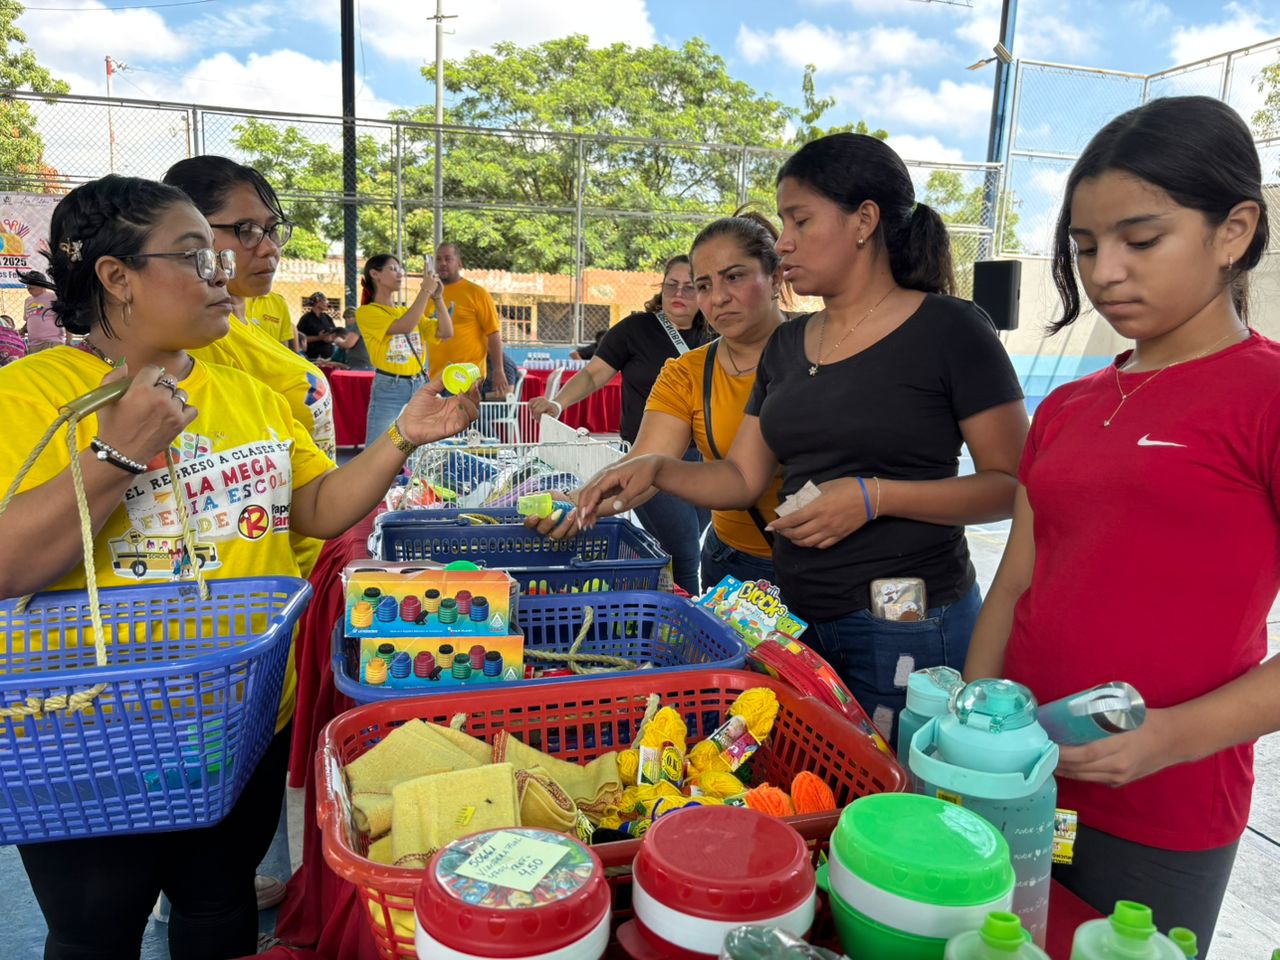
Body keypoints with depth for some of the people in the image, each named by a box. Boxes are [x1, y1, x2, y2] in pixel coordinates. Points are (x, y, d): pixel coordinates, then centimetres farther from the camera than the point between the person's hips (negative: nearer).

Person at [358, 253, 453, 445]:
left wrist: (438, 298, -2)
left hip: (420, 387, 6)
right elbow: (404, 327, -20)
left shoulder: (408, 311, 15)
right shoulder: (366, 312, -4)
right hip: (388, 390, -6)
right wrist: (425, 290, -14)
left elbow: (446, 333, 7)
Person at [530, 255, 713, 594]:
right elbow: (593, 374, -4)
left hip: (701, 458, 5)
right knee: (684, 556, -9)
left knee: (686, 551, 11)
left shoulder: (709, 340, 9)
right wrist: (558, 402, -20)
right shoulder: (636, 329, -3)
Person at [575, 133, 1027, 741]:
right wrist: (656, 469, -6)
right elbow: (742, 477, 11)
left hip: (907, 630, -5)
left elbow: (1012, 486, -11)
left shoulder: (949, 331, -9)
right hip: (797, 618, 6)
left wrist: (875, 497, -21)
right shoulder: (787, 345, 10)